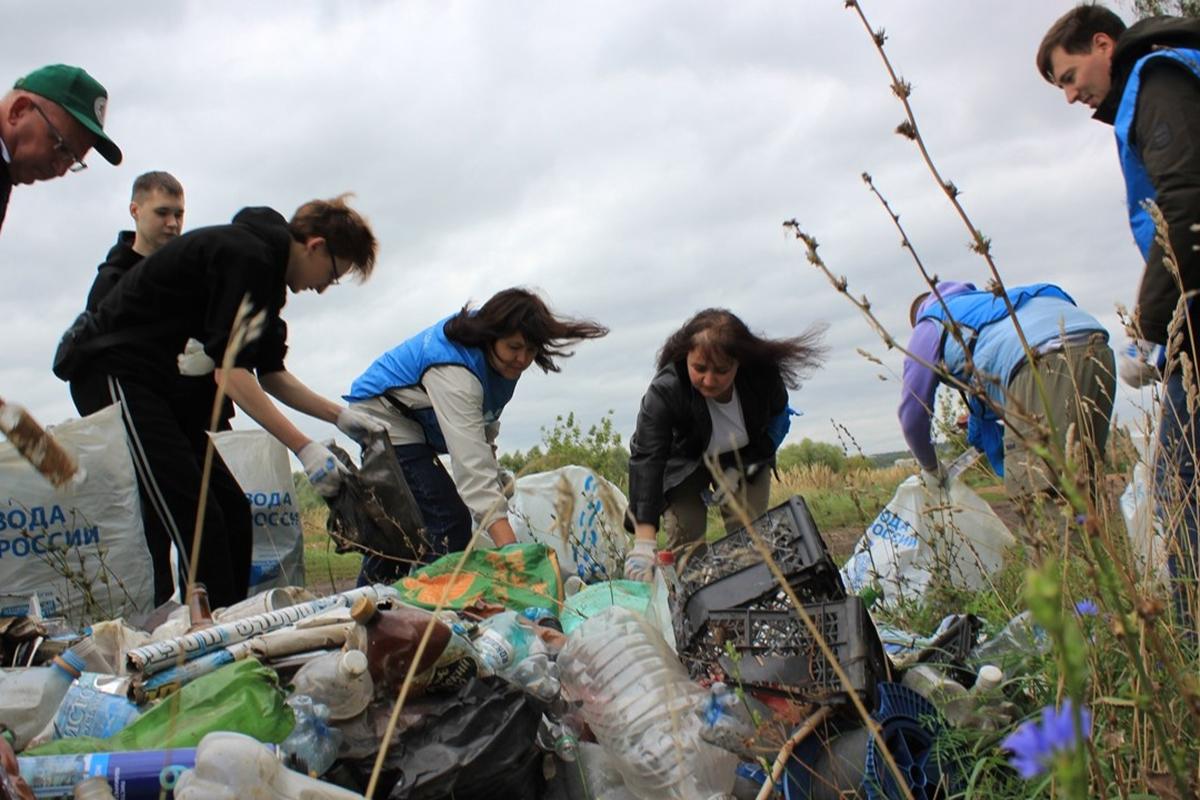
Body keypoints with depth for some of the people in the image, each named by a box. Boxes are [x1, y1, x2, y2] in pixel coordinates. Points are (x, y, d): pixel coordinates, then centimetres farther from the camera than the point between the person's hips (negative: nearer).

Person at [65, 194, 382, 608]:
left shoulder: (265, 266, 14)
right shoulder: (248, 256, -17)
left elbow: (270, 373, 18)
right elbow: (229, 369, -23)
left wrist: (341, 416, 12)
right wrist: (304, 448, -24)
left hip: (157, 388, 10)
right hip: (114, 375, -10)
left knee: (231, 511, 5)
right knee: (197, 520, -17)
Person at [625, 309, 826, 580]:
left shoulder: (764, 376, -28)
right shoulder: (664, 391, -37)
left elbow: (776, 420, -7)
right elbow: (646, 459, -44)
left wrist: (739, 469, -18)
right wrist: (644, 542, -53)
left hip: (745, 459, 2)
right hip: (685, 464, -2)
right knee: (686, 547, -12)